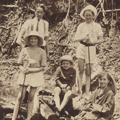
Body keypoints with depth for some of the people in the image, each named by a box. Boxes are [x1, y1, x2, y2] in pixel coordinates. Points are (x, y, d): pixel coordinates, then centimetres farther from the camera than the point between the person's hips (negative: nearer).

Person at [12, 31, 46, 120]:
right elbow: (20, 64, 7)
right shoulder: (24, 50, 2)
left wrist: (30, 70, -13)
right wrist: (22, 69, -15)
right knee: (20, 96, -3)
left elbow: (43, 67, -2)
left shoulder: (41, 52, -2)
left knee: (31, 97, 4)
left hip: (35, 75, 0)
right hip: (24, 74, 1)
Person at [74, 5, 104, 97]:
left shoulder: (97, 26, 1)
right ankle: (80, 88, 1)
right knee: (81, 70, -11)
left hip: (91, 48, 0)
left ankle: (87, 92, 11)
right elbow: (75, 39, 0)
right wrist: (82, 38, -19)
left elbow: (101, 40, 0)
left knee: (88, 72, 3)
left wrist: (92, 41, -16)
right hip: (82, 47, 0)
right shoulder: (81, 26, 3)